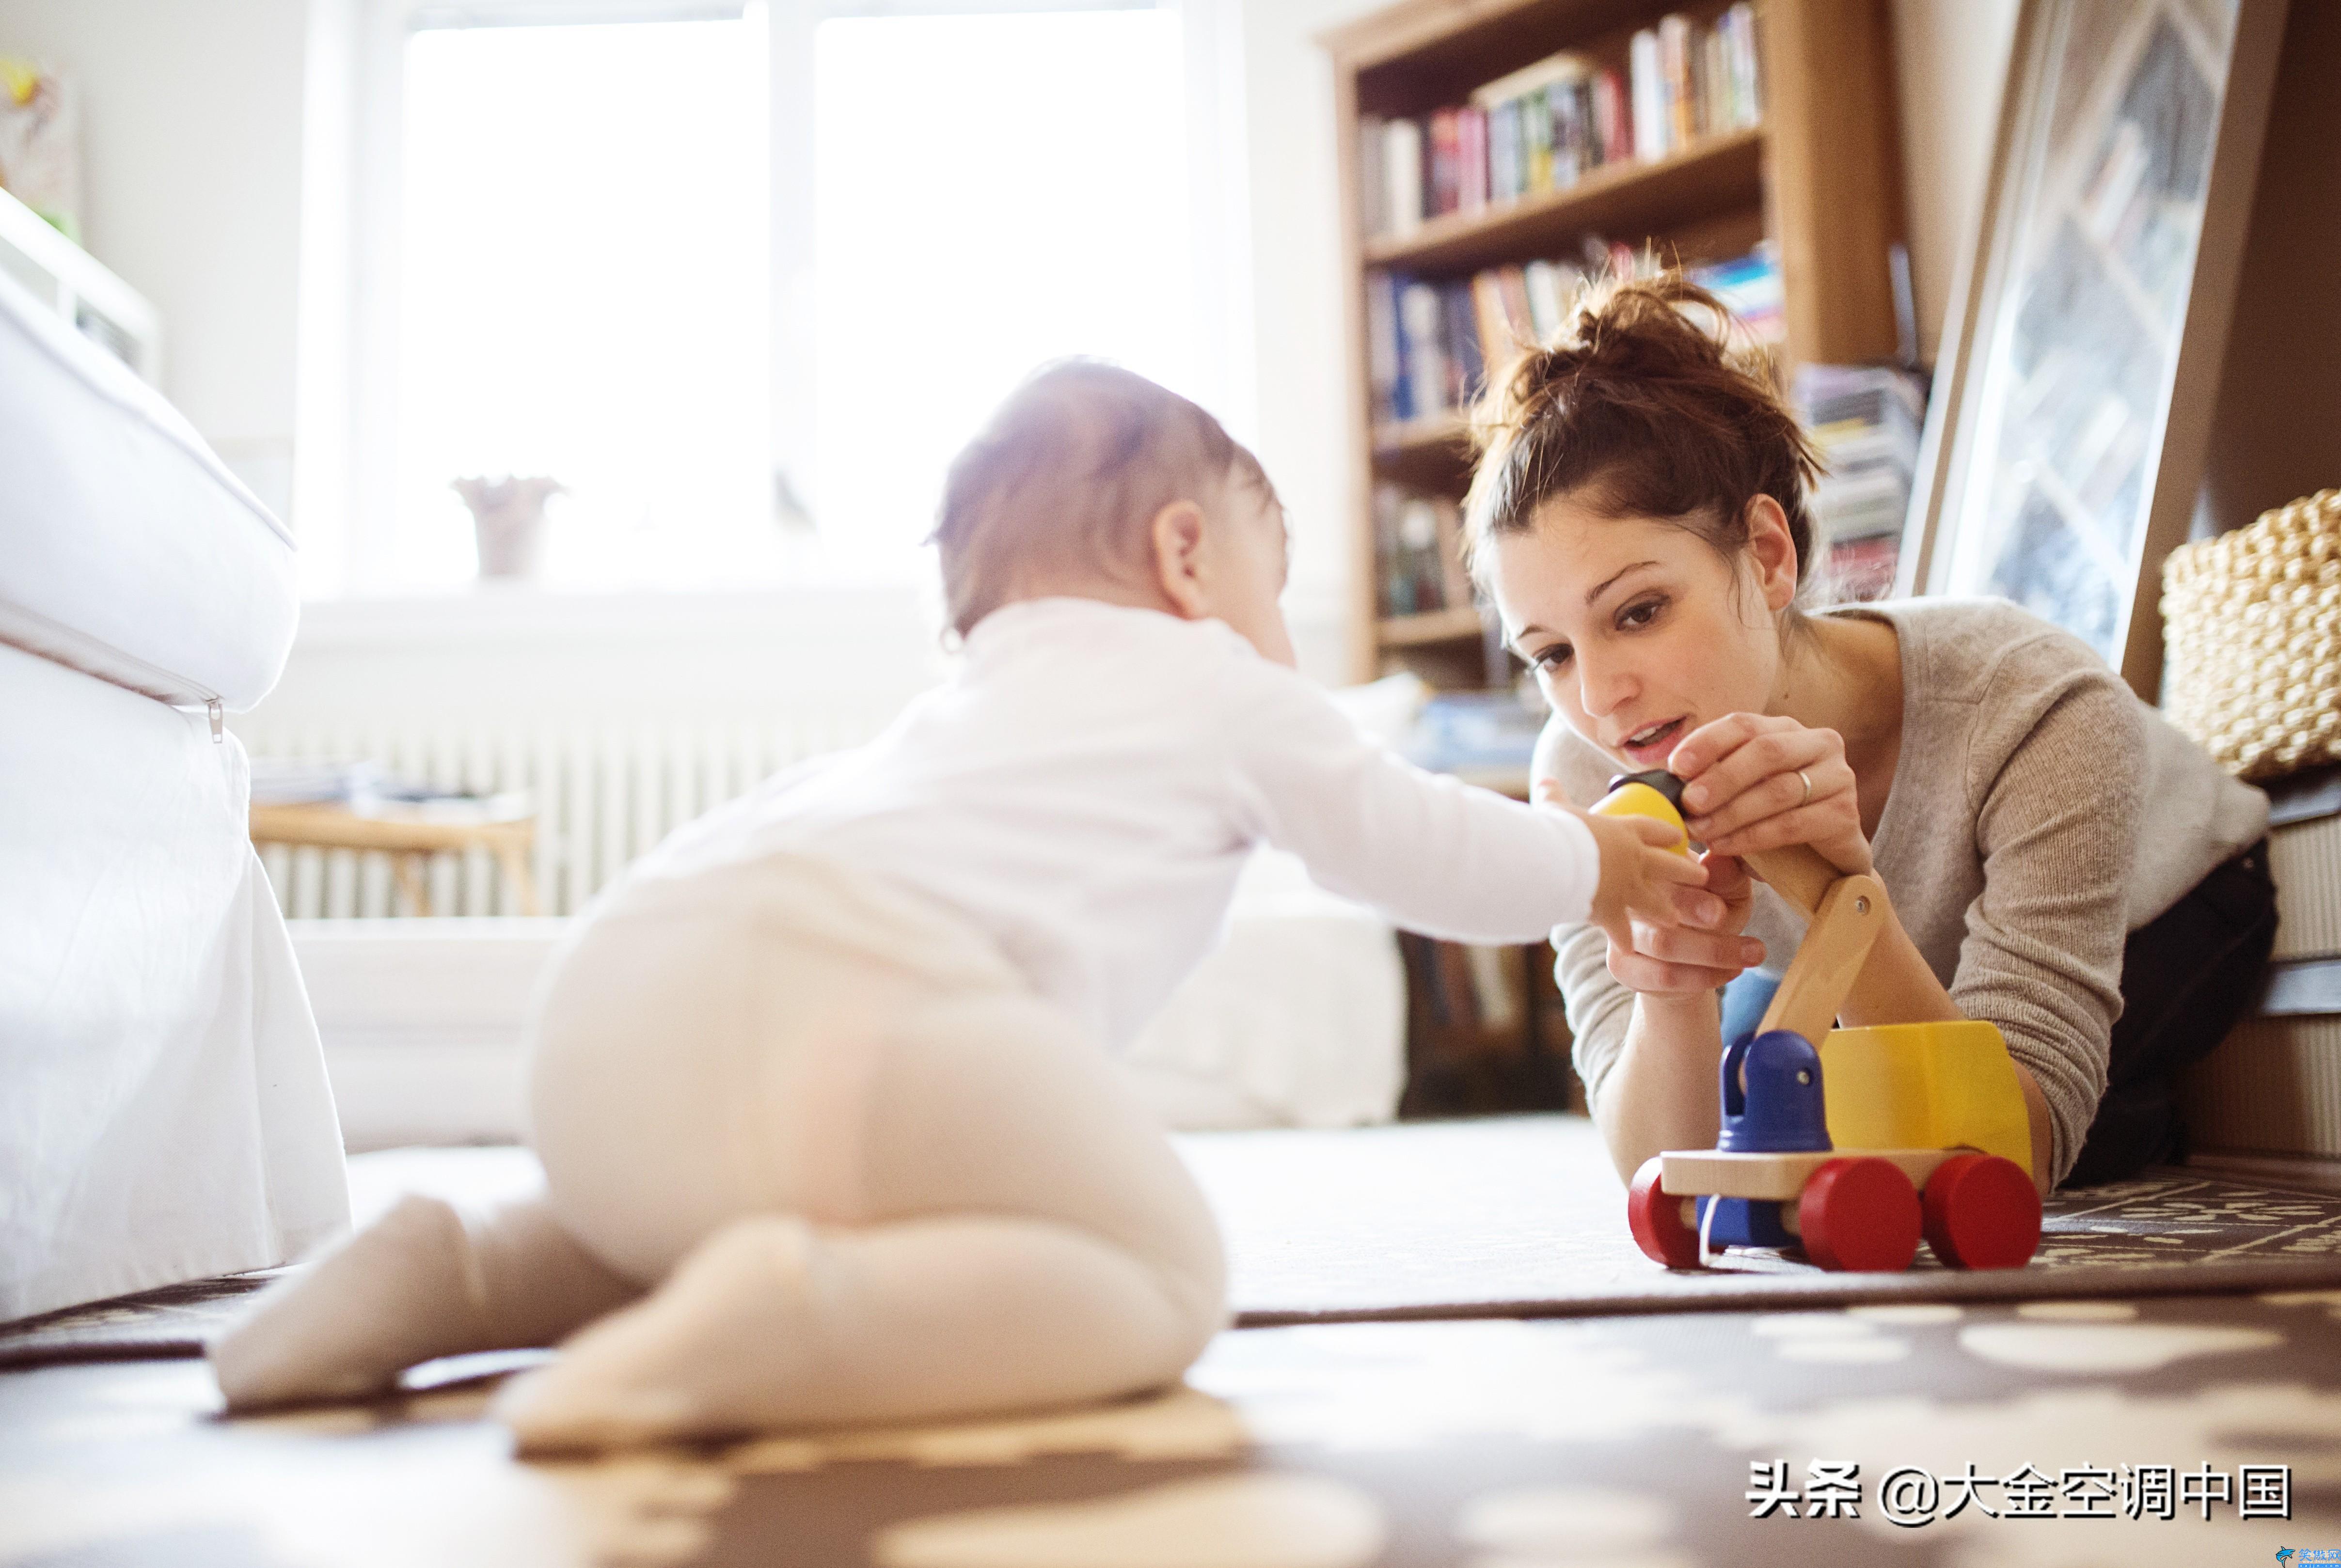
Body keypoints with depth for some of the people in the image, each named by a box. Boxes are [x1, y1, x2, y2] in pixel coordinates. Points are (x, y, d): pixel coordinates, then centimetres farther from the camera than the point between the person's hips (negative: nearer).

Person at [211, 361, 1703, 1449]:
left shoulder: (967, 705, 40)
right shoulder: (1224, 687, 23)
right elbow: (1426, 848, 28)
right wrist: (1596, 865, 48)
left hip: (606, 1011, 9)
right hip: (843, 994, -8)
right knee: (1163, 1273, -1)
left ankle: (455, 1271, 11)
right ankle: (785, 1319, -24)